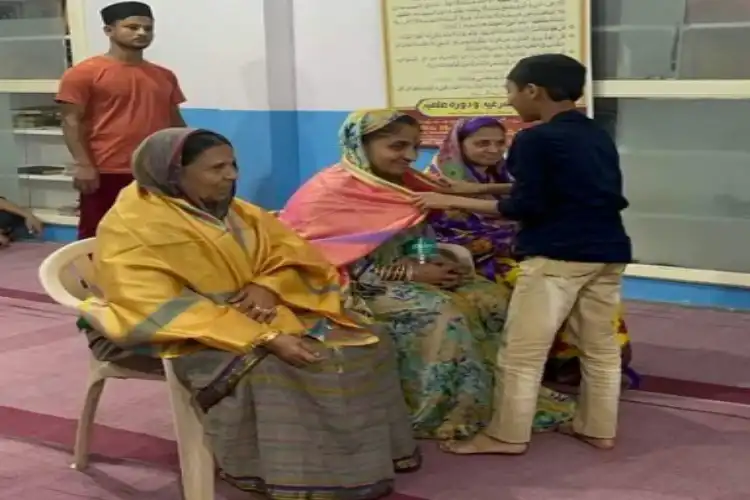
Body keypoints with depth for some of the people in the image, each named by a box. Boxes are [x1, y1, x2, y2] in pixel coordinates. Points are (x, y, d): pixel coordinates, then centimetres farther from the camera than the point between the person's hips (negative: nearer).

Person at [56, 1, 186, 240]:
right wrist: (83, 164, -16)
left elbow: (174, 122, 19)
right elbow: (72, 121, -7)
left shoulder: (165, 76, 13)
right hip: (107, 174, -5)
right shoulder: (84, 73, -4)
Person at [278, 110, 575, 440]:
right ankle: (433, 413, -17)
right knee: (439, 312, -30)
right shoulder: (329, 192, -17)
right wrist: (410, 273, -22)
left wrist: (437, 261, -10)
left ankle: (493, 395, -4)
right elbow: (333, 265, -21)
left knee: (490, 298, -10)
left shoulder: (400, 182, 7)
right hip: (355, 289, -8)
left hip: (404, 275, 8)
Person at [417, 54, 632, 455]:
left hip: (557, 255, -8)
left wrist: (451, 202, -10)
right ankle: (599, 429, 21)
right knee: (600, 347, 14)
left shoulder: (535, 140, -11)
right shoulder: (599, 136, 13)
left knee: (522, 351, 0)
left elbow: (525, 207, -15)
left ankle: (507, 435, 6)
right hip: (608, 252, 8)